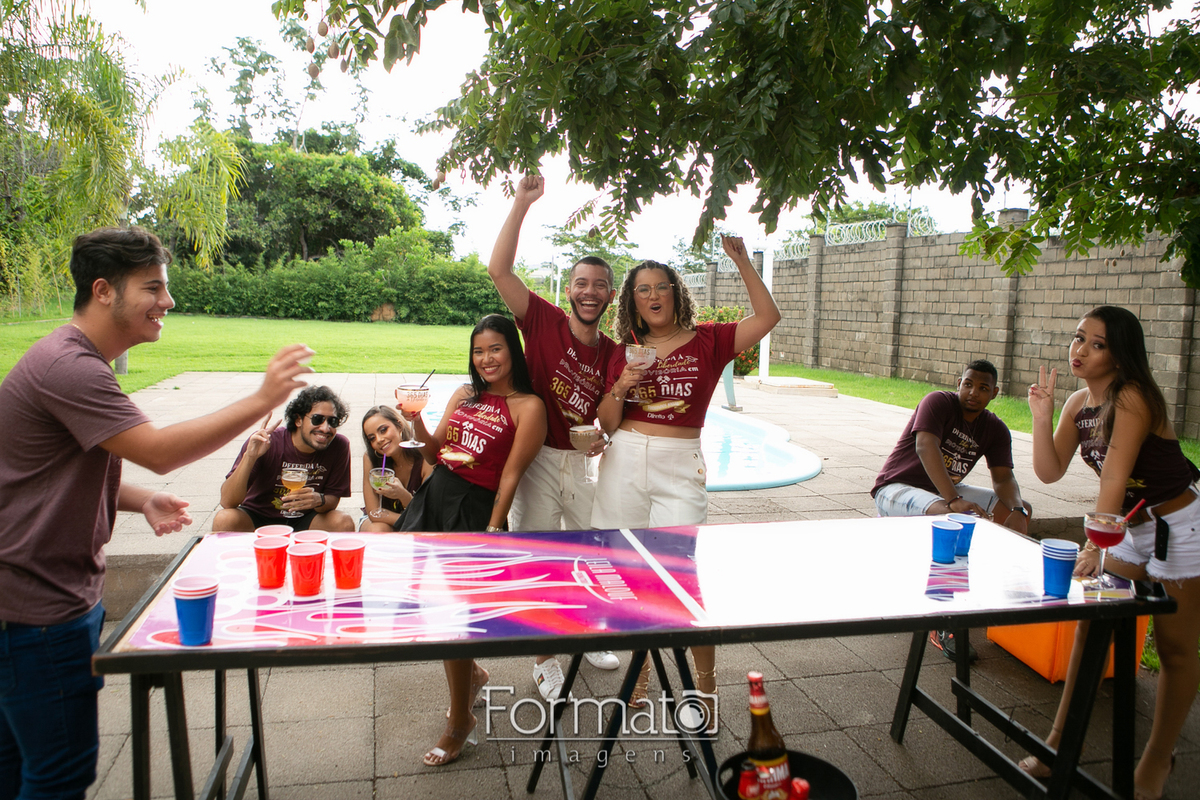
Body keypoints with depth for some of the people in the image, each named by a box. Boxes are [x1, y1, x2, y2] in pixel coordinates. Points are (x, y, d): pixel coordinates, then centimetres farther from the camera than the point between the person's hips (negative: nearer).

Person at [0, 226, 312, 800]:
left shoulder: (79, 360, 12)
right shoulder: (67, 365, -23)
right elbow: (158, 452, -29)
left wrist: (141, 501, 0)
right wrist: (263, 400, -27)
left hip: (60, 592, 10)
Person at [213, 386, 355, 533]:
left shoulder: (339, 446, -15)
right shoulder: (265, 442, -20)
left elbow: (333, 497, -6)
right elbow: (227, 502, -22)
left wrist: (319, 500, -31)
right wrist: (250, 457, -37)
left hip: (304, 519, 1)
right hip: (257, 518, -1)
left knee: (344, 523, -25)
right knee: (224, 520, -30)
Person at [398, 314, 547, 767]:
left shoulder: (527, 406, -4)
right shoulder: (464, 396, 15)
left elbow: (510, 474, -10)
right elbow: (434, 455, 17)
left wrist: (492, 532, -14)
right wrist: (417, 421, -1)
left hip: (474, 509, -7)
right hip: (434, 496, 7)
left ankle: (460, 720, 15)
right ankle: (472, 675, 33)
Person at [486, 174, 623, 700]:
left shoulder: (612, 353, 4)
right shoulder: (545, 322, -9)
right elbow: (499, 270, -20)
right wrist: (522, 203, -23)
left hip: (581, 462, 5)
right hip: (537, 458, -4)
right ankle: (544, 659, 24)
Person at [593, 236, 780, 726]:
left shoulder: (707, 341, 4)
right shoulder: (626, 353, 9)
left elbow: (767, 317, -5)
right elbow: (607, 424, 7)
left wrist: (741, 261, -10)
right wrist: (621, 386, -11)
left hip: (680, 468, -3)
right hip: (625, 463, 3)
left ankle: (706, 685, 10)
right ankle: (640, 673, 27)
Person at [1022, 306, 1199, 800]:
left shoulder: (1133, 398, -23)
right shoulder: (1079, 402, 0)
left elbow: (1115, 477, -33)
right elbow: (1050, 471, -2)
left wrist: (1095, 546, -40)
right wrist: (1042, 415, -12)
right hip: (1132, 529, 7)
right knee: (1090, 628, 5)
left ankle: (1157, 760, 24)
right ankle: (1061, 741, 15)